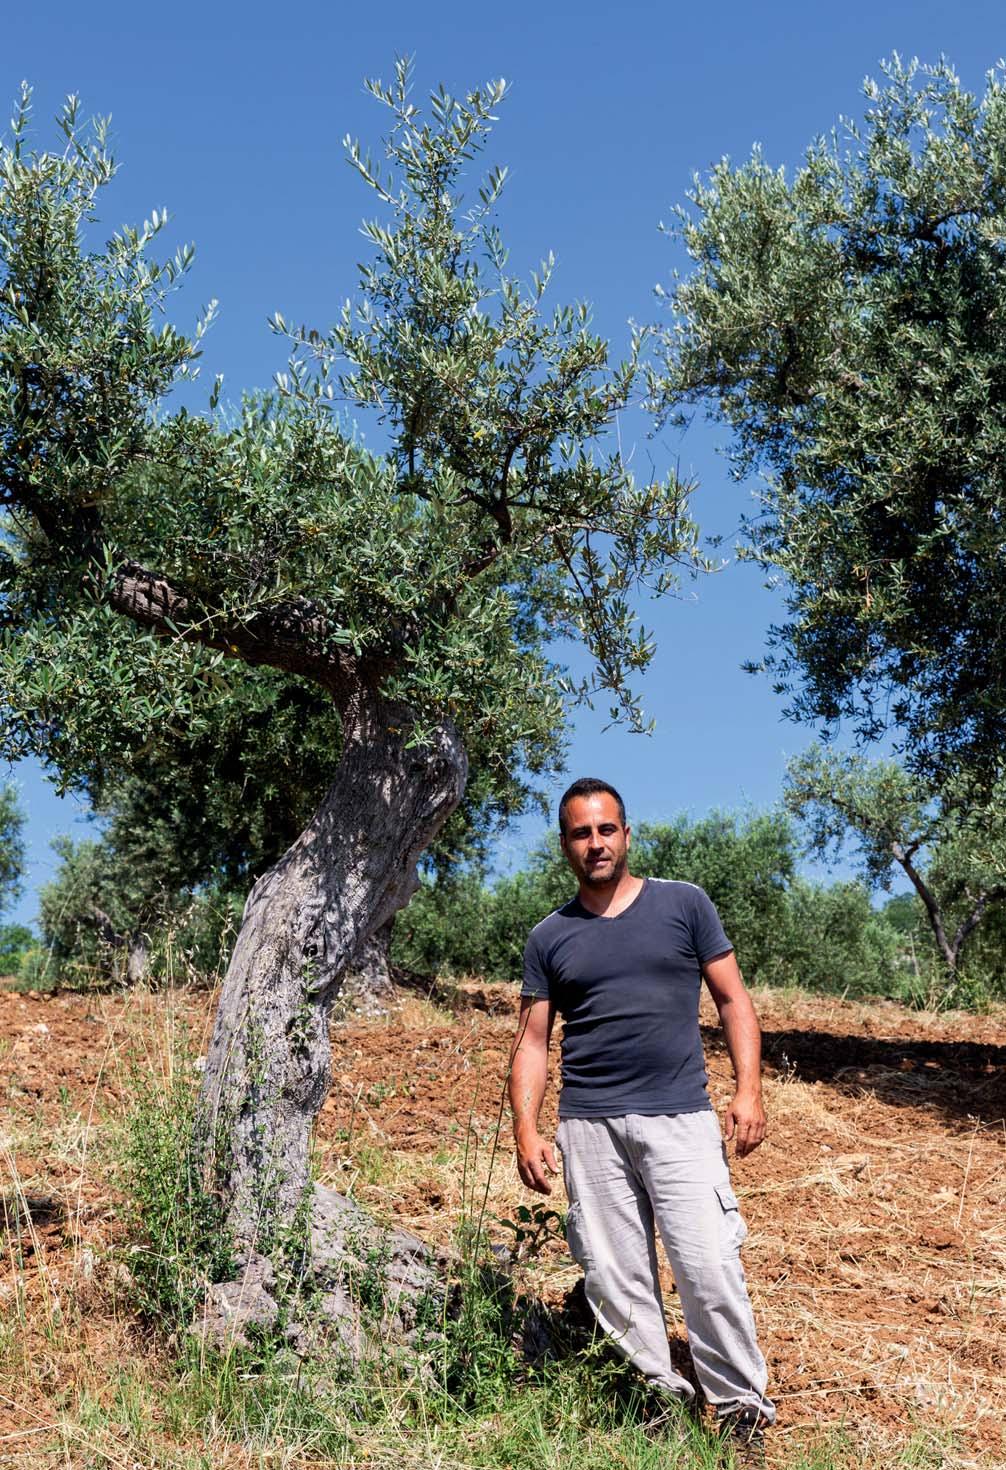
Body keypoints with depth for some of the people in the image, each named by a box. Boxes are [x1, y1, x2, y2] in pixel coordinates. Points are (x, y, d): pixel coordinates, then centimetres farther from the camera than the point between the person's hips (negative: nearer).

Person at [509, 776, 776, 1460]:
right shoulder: (549, 937, 8)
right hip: (589, 1128, 2)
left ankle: (743, 1405, 9)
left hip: (681, 1120, -2)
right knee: (614, 1277, 5)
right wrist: (526, 1130, -1)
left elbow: (733, 999, 6)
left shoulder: (684, 905, 4)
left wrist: (749, 1089, -5)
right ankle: (657, 1398, 20)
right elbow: (533, 1041, 9)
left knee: (709, 1267, -7)